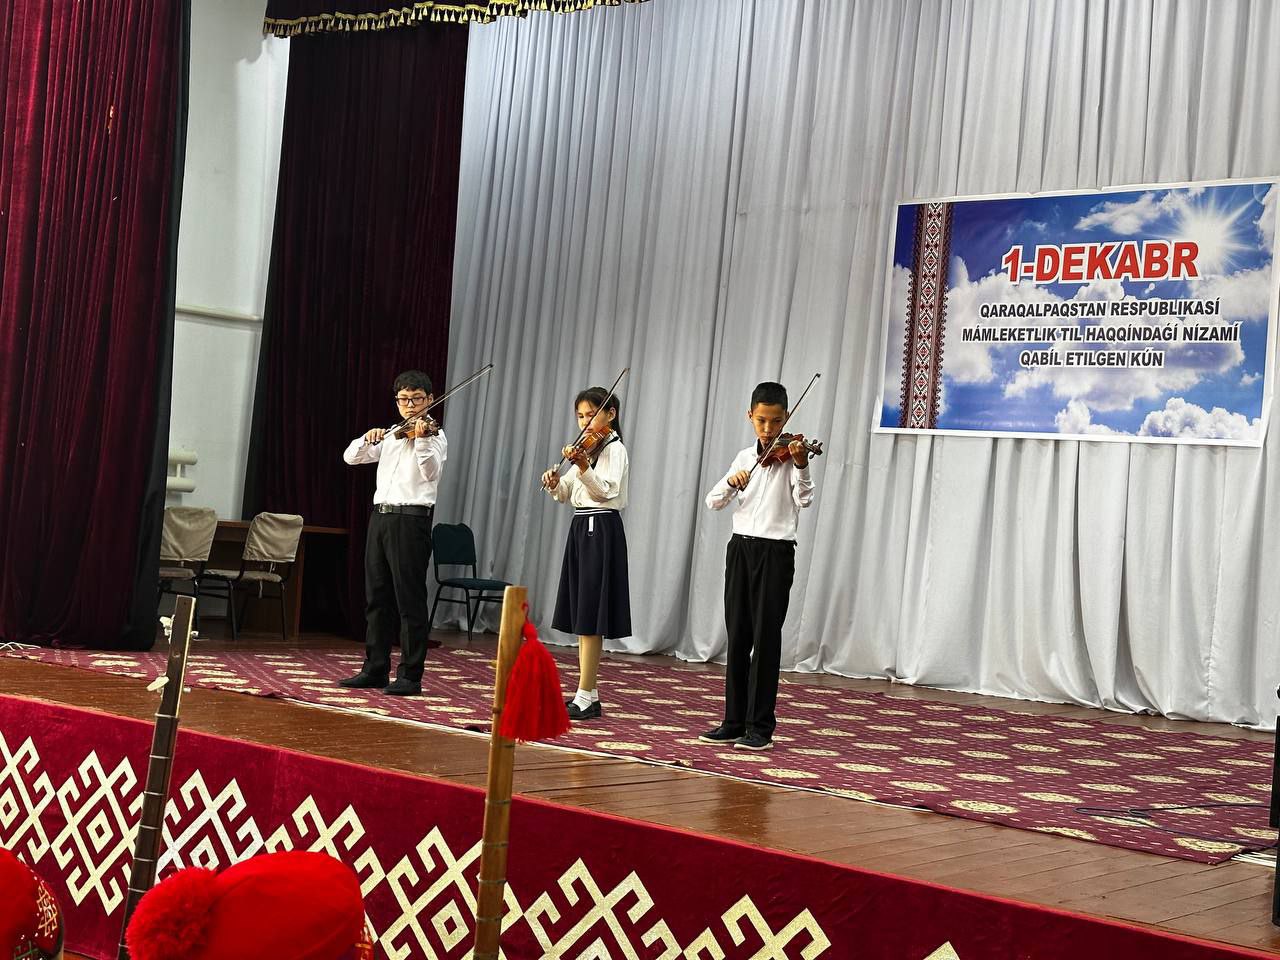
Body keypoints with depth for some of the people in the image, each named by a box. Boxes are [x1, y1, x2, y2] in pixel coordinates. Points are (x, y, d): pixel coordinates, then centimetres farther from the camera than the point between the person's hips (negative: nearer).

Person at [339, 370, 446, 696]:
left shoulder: (434, 434, -2)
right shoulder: (390, 435, 18)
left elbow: (431, 471, -20)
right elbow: (351, 457, 14)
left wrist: (421, 438, -37)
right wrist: (368, 437, -5)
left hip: (411, 519, -7)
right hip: (380, 517, 7)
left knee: (410, 600, -5)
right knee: (377, 598, 11)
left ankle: (410, 675, -1)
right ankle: (375, 669, 19)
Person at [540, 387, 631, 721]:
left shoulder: (613, 449, -8)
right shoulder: (585, 448, 18)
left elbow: (607, 490, -23)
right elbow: (565, 494, 15)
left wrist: (583, 467, -37)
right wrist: (554, 483, -6)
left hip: (601, 531, -9)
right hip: (581, 529, 9)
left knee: (588, 617, -9)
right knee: (581, 618, 9)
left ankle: (585, 698, -8)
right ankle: (588, 694, 14)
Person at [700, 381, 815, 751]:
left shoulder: (791, 454, -2)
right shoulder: (745, 458, 12)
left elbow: (804, 499, -18)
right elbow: (714, 501, 7)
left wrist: (801, 465, -34)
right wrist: (731, 481, -13)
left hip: (775, 552, -5)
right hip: (741, 549, 5)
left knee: (766, 639, -5)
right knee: (738, 637, 9)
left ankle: (761, 728, -1)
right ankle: (735, 722, 16)